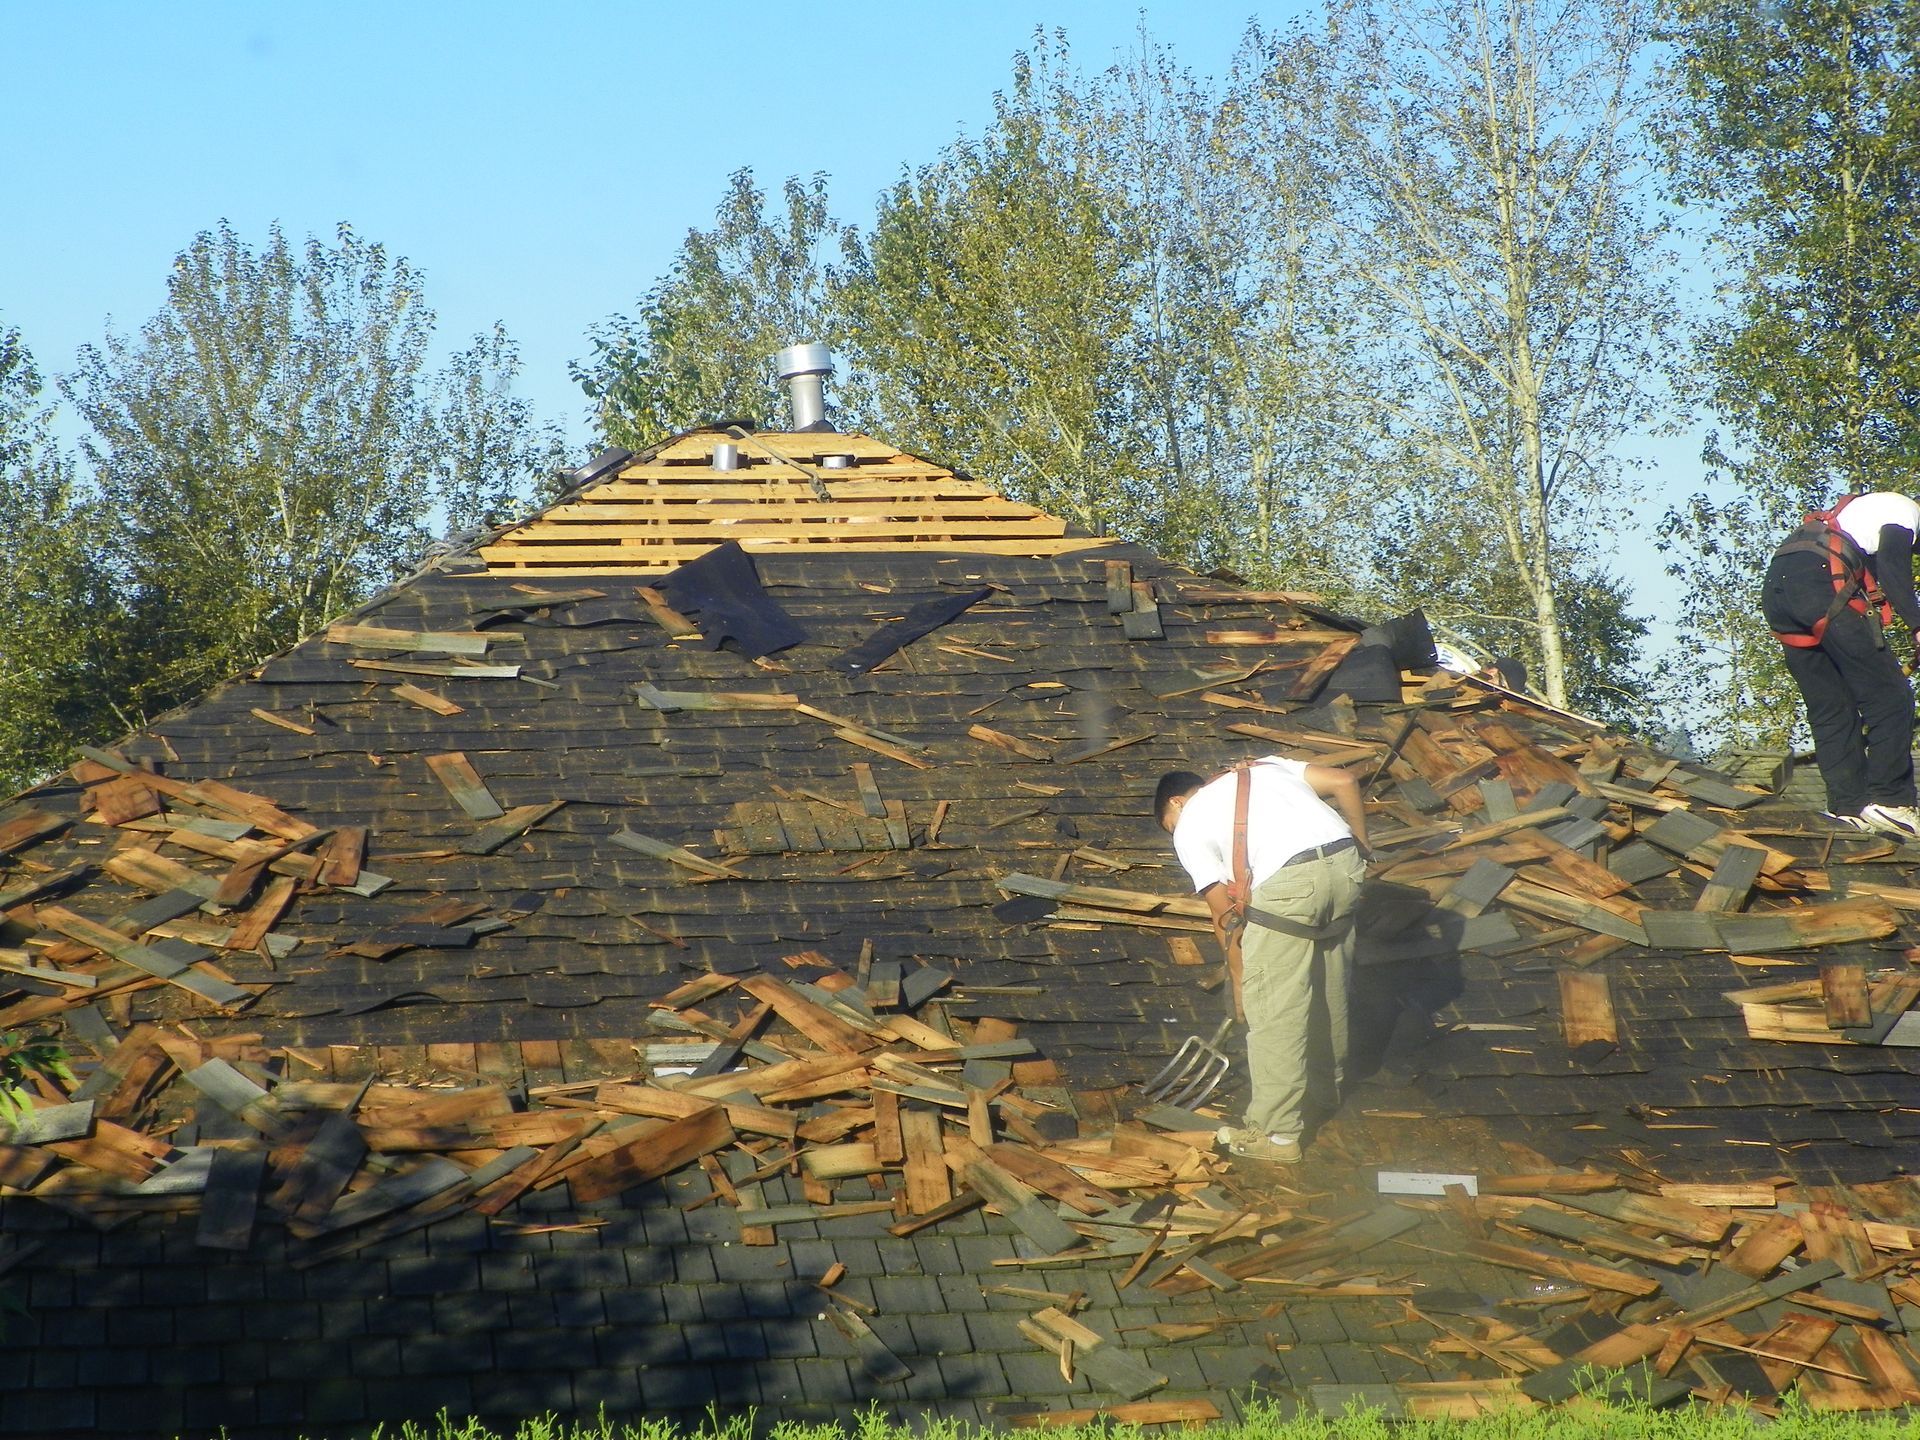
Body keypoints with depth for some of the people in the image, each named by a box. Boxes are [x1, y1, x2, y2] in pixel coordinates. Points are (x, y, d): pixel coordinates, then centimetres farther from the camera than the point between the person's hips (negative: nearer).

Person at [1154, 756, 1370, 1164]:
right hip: (1345, 862, 6)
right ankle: (1326, 1086, 45)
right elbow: (1344, 782, 18)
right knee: (1329, 983, 25)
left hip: (1289, 883, -6)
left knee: (1272, 1008, 3)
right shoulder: (1265, 767, 30)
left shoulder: (1189, 828, 15)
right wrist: (1361, 848, 28)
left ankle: (1276, 1133, 6)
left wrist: (1239, 977, 21)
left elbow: (1225, 913, 11)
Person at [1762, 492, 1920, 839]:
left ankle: (1847, 807, 9)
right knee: (1888, 696, -3)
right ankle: (1888, 800, -8)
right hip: (1821, 582, -9)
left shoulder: (1856, 509, 39)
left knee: (1829, 711, 12)